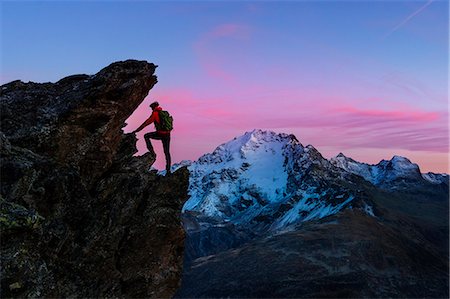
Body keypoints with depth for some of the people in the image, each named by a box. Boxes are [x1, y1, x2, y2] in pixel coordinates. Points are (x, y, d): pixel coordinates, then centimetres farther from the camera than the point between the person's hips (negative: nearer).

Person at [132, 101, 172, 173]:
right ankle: (168, 169, 9)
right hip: (167, 134, 6)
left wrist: (137, 130, -3)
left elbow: (146, 122, -6)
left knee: (146, 136, 18)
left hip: (160, 134, -6)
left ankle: (152, 153, 8)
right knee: (167, 152, 12)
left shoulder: (155, 114, -3)